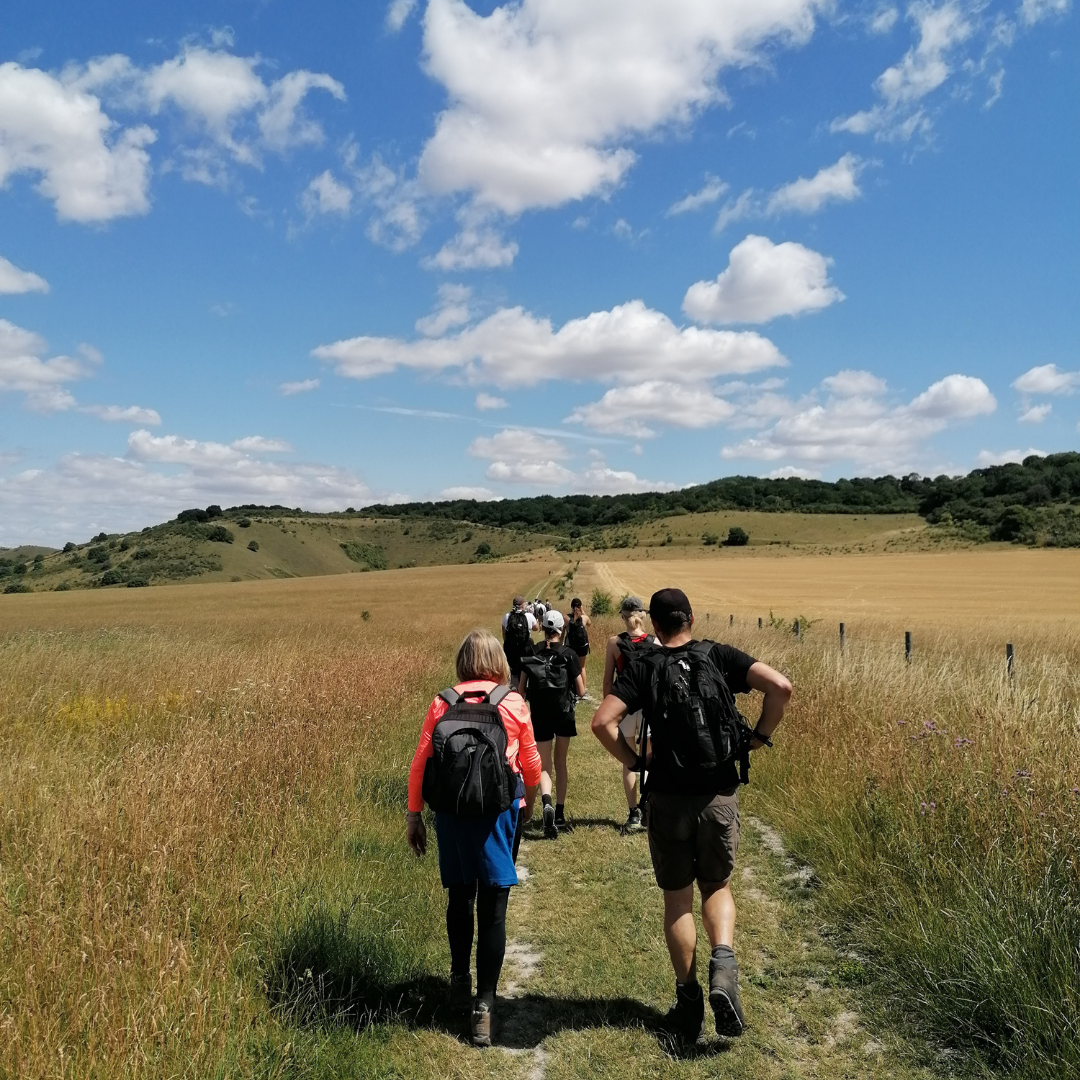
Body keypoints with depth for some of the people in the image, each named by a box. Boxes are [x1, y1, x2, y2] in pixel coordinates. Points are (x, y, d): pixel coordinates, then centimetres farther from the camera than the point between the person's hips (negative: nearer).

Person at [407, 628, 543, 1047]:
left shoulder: (442, 703, -1)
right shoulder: (514, 703, -3)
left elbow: (421, 762, -1)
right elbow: (530, 762, 8)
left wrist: (414, 814, 9)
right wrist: (529, 798, 27)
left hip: (452, 810, 2)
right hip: (500, 809, -2)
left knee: (459, 896, 22)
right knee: (492, 909, 4)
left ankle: (460, 980, 36)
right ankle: (483, 1005, 5)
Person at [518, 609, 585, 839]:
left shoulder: (531, 656, -1)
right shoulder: (569, 655, -6)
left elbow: (521, 692, 0)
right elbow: (581, 692, -4)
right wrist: (582, 674, 14)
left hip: (540, 717, 0)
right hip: (564, 715, 0)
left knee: (545, 765, 6)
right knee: (560, 763, 18)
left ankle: (546, 803, -23)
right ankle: (560, 815, 22)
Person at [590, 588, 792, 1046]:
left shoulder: (642, 668, -3)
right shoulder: (719, 656, 0)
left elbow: (602, 722, -15)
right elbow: (780, 686, -11)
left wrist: (635, 762, -2)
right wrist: (759, 737, 0)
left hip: (668, 797, -1)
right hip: (720, 795, 1)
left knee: (677, 898, 15)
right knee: (717, 887, 20)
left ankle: (689, 1000, 21)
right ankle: (723, 964, -4)